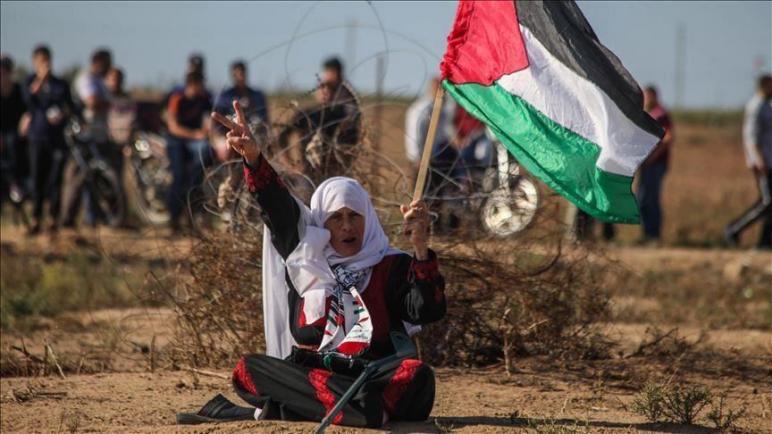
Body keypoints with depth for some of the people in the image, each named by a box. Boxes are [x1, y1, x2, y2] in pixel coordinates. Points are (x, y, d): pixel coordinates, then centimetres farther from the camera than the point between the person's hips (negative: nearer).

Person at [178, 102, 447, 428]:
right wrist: (253, 158, -9)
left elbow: (427, 311, -4)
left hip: (373, 374, -1)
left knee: (417, 376, -35)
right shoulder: (306, 257, 18)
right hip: (306, 373, 1)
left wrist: (420, 250, -18)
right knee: (249, 369, -25)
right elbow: (277, 208, 7)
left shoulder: (392, 267, 12)